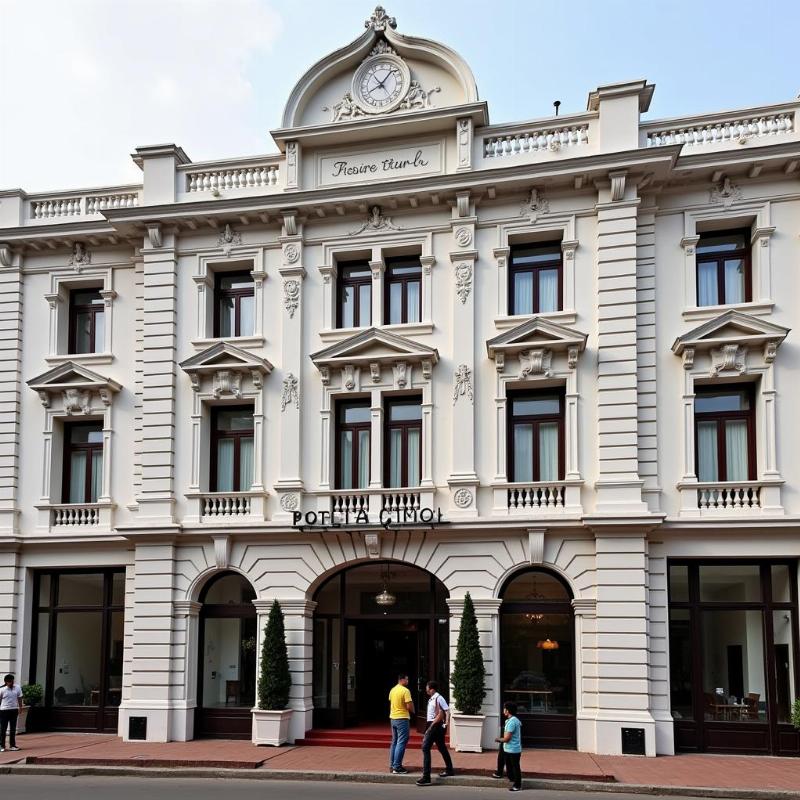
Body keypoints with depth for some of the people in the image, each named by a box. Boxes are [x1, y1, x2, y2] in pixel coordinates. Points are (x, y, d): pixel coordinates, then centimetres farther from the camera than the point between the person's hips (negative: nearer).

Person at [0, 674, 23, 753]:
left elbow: (19, 698, 8)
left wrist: (20, 707, 5)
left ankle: (12, 745, 17)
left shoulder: (17, 688, 0)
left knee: (13, 729, 9)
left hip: (14, 710, 3)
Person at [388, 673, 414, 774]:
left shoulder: (393, 690, 10)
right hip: (402, 718, -8)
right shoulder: (405, 691, -16)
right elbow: (409, 706, -19)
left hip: (393, 718, 8)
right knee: (401, 743, -6)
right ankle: (397, 767, -9)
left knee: (394, 742, 16)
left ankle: (392, 765, 20)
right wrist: (412, 711, 1)